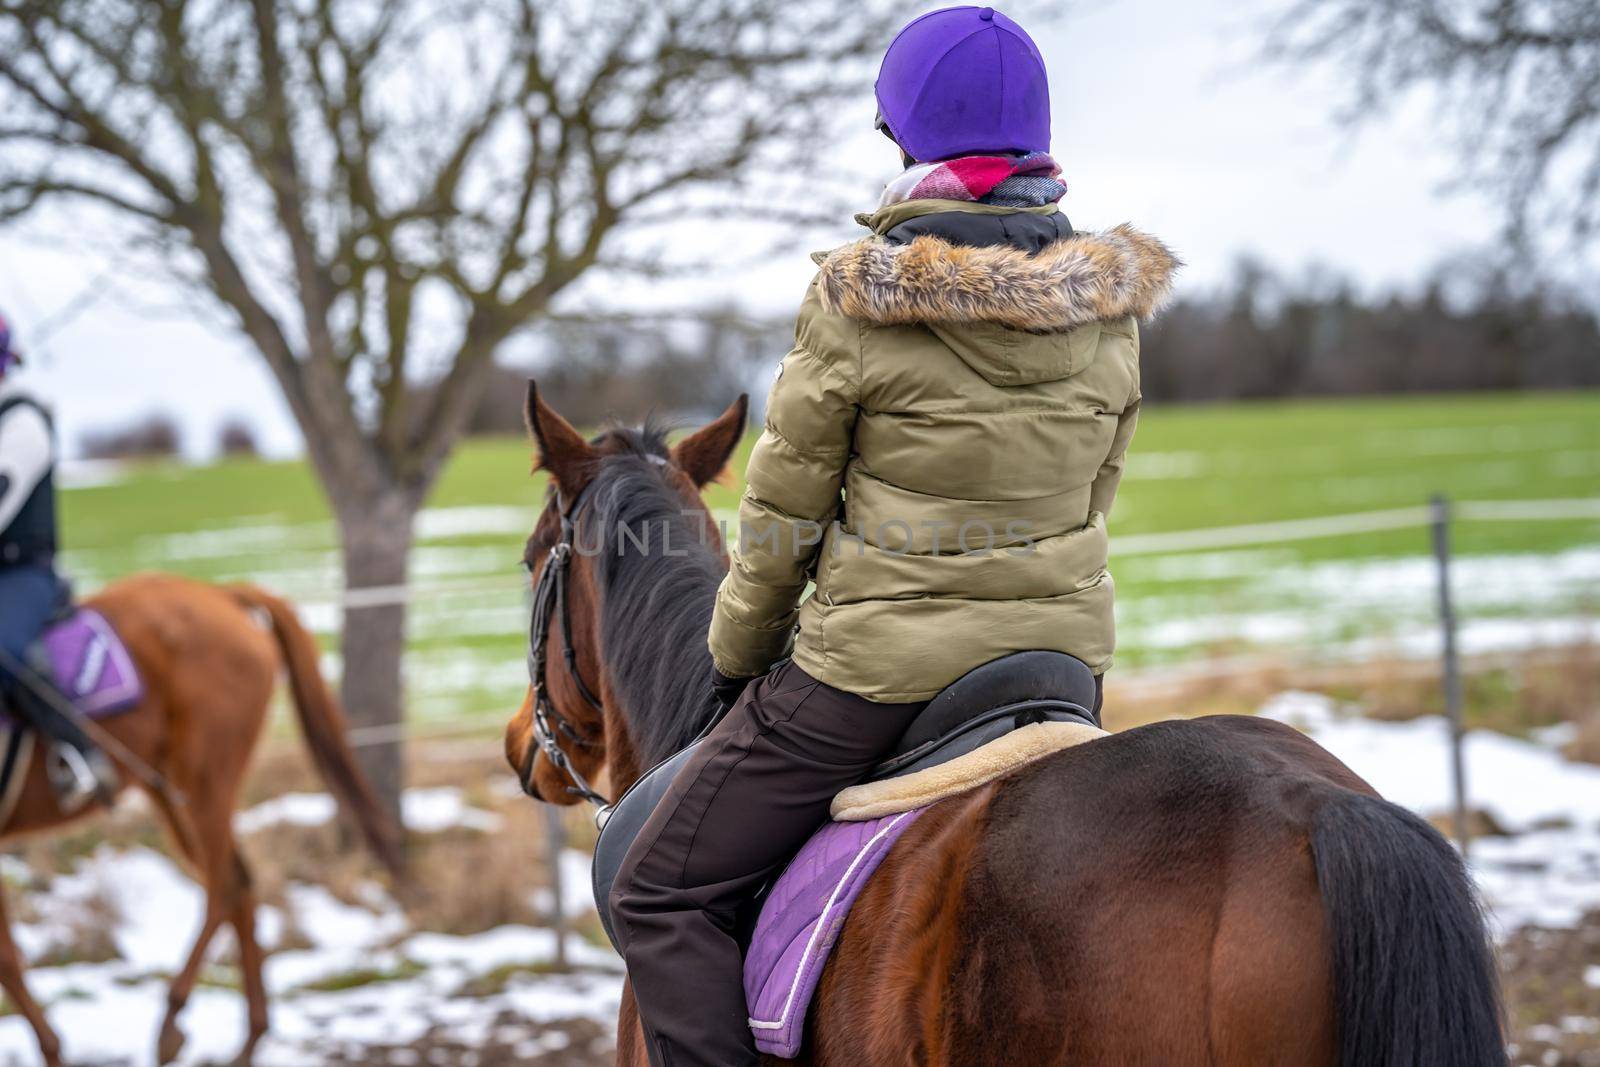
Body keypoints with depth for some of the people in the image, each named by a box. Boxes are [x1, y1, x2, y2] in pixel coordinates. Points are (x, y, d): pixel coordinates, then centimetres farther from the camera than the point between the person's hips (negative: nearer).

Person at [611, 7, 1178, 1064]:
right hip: (1064, 649, 6)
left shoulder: (858, 301, -16)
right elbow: (1092, 492, 10)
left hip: (879, 668, -6)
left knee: (664, 896, 6)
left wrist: (737, 656, 10)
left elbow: (782, 517, -6)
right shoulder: (1108, 305, -1)